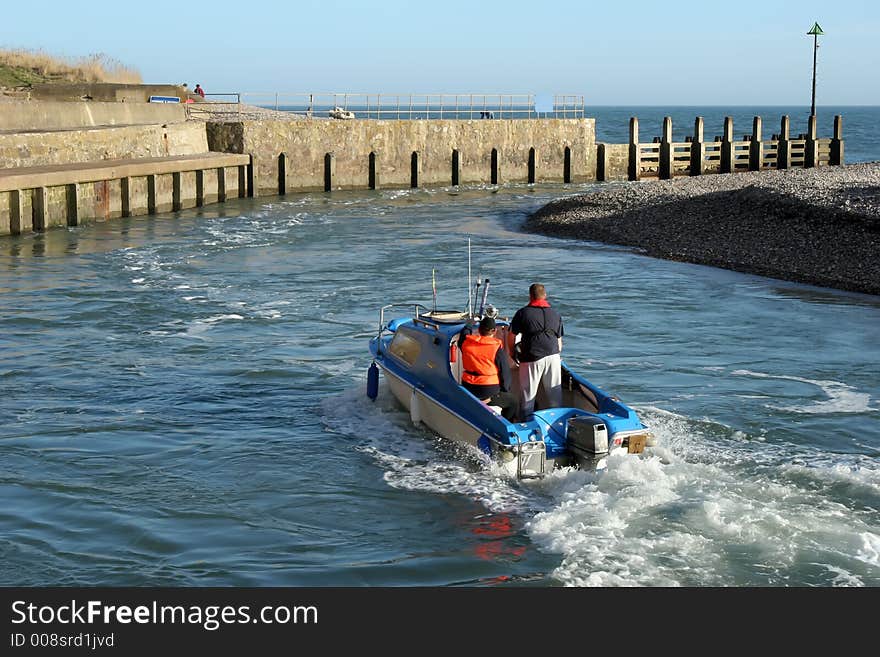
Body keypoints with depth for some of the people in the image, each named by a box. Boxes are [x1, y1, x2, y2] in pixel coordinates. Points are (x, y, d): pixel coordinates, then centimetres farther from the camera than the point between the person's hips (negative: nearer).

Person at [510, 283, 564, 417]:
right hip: (553, 356, 3)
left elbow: (512, 336, 4)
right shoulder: (556, 315, 13)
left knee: (528, 393, 6)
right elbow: (559, 339, 17)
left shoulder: (523, 313, 2)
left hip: (531, 357, -3)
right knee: (555, 391, 12)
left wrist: (512, 353, 18)